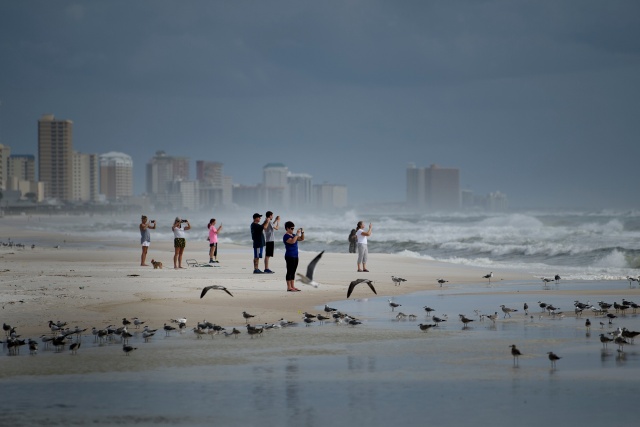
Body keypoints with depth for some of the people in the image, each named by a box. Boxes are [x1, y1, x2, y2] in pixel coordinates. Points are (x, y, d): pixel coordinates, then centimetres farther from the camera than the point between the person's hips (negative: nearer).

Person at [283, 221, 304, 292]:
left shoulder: (293, 235, 15)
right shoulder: (286, 236, -12)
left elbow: (301, 239, 21)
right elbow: (292, 241, -29)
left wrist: (302, 233, 4)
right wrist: (297, 234, -24)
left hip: (295, 256, 9)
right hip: (289, 256, -9)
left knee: (293, 272, 11)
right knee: (289, 271, -7)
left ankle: (293, 286, 14)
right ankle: (289, 287, -6)